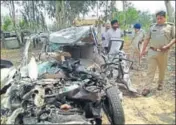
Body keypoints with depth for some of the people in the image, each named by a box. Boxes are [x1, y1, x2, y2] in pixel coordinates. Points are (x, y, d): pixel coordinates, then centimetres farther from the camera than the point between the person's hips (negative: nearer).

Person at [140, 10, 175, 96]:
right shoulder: (152, 27, 10)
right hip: (152, 51, 1)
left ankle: (160, 84, 33)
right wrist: (143, 50, 9)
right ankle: (147, 88, -1)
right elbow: (147, 39, 12)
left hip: (163, 52, -1)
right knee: (150, 70, -2)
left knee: (162, 70, 12)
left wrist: (168, 46, -15)